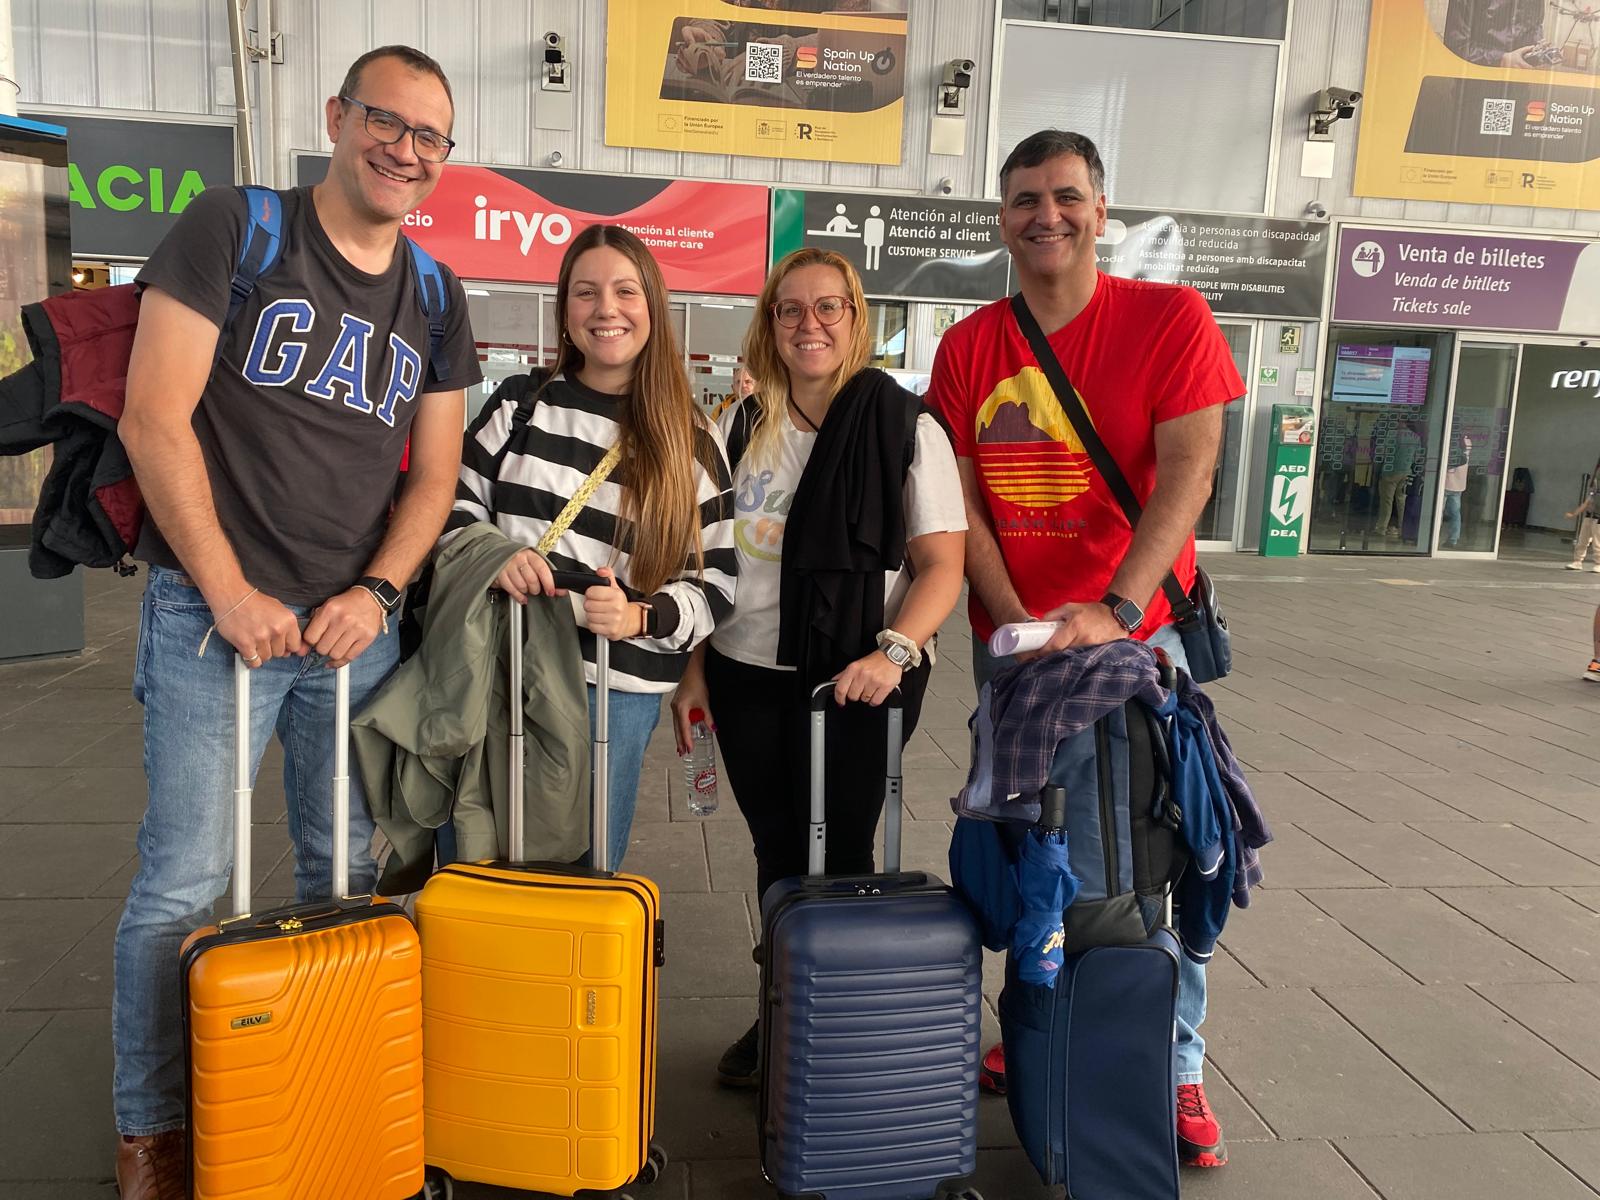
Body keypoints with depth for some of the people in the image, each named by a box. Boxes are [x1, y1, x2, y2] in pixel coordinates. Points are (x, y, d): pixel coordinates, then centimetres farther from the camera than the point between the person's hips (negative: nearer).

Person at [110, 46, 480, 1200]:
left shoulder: (436, 300, 11)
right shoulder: (234, 229, -3)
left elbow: (434, 471, 10)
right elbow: (154, 419, -8)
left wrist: (377, 592, -5)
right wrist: (232, 595, -11)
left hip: (356, 625, 5)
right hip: (216, 614, -4)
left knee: (347, 876, 11)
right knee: (185, 883, 0)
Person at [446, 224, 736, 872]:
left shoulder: (691, 440, 2)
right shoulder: (520, 404, 5)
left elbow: (715, 579, 1)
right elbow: (454, 507, 8)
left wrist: (639, 616, -18)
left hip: (617, 691, -1)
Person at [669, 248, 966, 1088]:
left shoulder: (906, 427, -3)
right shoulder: (742, 427, 9)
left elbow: (940, 564, -8)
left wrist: (891, 652, -23)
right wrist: (693, 668, 9)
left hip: (857, 681, -4)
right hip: (748, 677, 4)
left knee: (838, 852, 4)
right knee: (777, 851, 13)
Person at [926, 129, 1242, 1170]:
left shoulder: (1170, 318, -4)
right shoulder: (968, 349, 5)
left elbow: (1187, 476, -13)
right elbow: (961, 506, 1)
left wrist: (1112, 613, -23)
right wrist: (1019, 624, -12)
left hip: (1139, 631, -3)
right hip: (1009, 637, 3)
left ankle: (1177, 1068, 20)